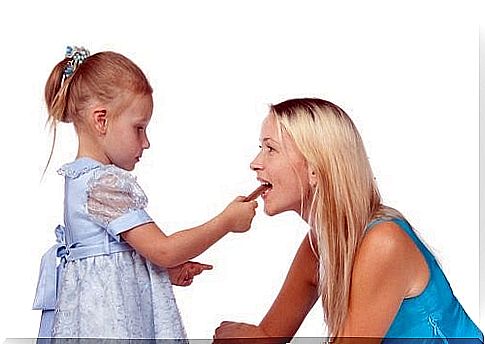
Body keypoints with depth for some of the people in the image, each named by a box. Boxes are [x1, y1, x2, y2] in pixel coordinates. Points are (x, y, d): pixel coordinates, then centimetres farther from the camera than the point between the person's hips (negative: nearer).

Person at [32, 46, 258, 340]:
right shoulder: (105, 183, -19)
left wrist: (168, 270, 9)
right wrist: (227, 221, -13)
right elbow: (162, 250, -21)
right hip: (110, 320, -10)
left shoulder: (81, 178, 12)